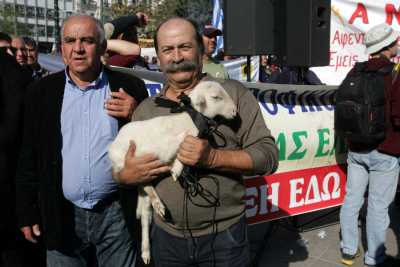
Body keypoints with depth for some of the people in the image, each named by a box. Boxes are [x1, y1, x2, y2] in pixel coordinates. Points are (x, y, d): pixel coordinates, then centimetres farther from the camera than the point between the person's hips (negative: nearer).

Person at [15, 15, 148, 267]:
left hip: (118, 212, -1)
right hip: (61, 215, 2)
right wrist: (27, 213, 6)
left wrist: (137, 116, -16)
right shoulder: (42, 91, 2)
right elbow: (30, 156, 6)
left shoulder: (129, 87, -3)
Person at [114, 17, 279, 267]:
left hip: (224, 236, -2)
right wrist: (126, 176, -13)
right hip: (166, 237, 3)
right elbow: (119, 169, 11)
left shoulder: (233, 93, -6)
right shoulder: (145, 109, 4)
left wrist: (212, 158, -24)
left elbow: (268, 155, -10)